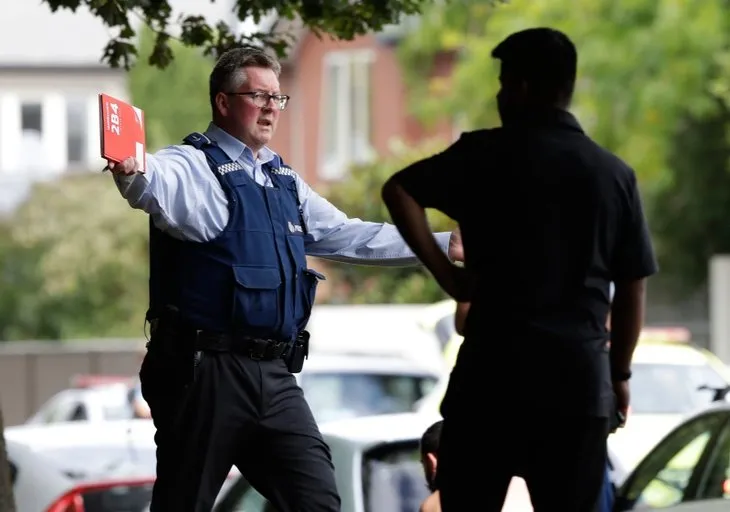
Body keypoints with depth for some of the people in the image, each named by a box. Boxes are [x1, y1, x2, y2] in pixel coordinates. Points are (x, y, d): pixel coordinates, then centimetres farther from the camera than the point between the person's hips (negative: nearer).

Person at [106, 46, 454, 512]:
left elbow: (351, 238, 26)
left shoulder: (284, 181, 18)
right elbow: (158, 186, -30)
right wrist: (132, 174, -55)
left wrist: (444, 245, 24)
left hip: (274, 374, 7)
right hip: (206, 371, -7)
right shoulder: (196, 167, -6)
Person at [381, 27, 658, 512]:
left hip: (494, 366, -2)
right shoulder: (616, 174, 8)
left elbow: (399, 190, -11)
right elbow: (633, 289, 8)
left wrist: (445, 272, -6)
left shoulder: (488, 154, -1)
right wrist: (620, 373, 16)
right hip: (580, 374, 3)